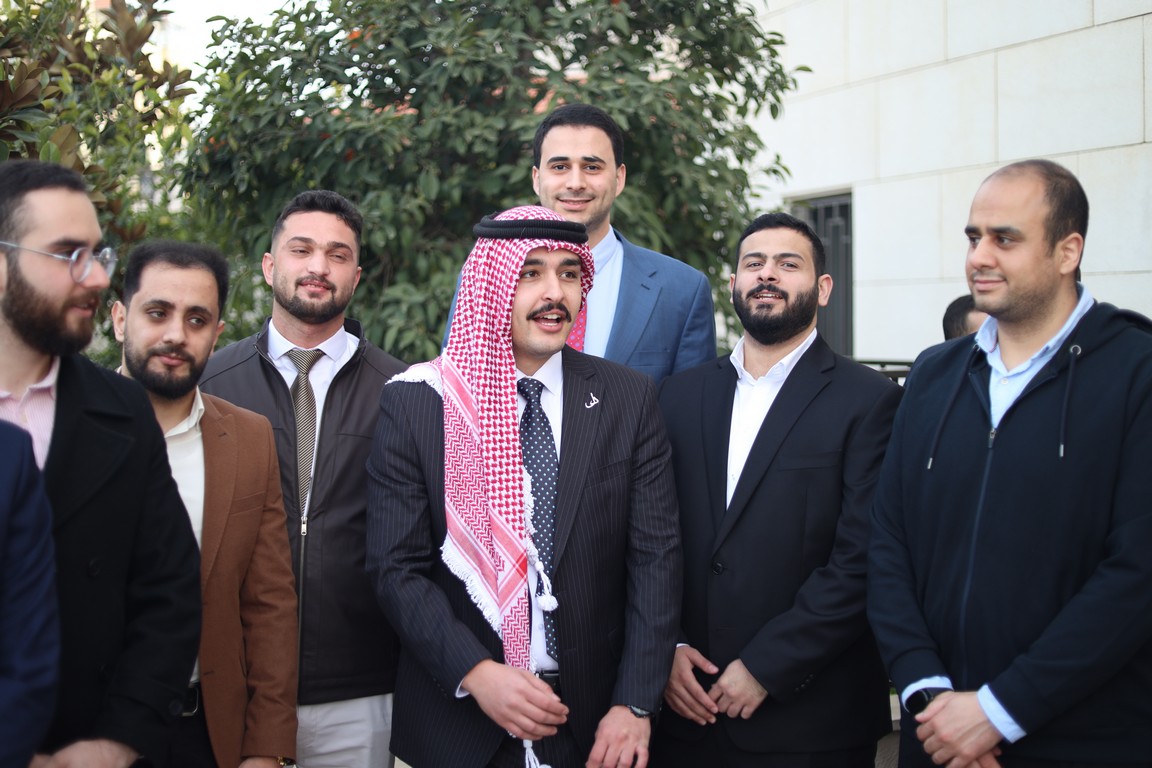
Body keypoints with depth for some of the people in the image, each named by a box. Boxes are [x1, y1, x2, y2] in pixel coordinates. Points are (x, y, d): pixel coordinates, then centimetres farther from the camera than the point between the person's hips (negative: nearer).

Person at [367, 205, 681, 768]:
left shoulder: (629, 399, -2)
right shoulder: (414, 402, -5)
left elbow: (655, 557, -3)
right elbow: (396, 567, -6)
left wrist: (635, 705, -10)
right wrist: (476, 673, -17)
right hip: (458, 717, -1)